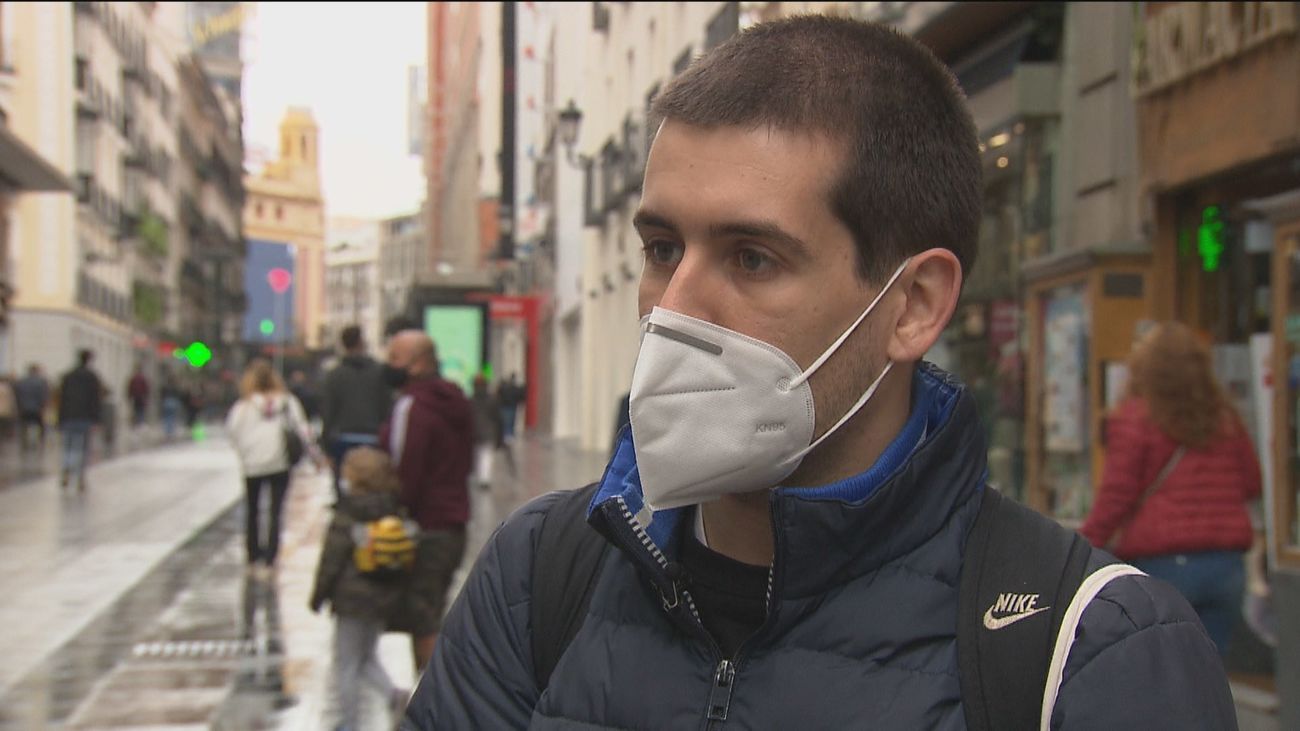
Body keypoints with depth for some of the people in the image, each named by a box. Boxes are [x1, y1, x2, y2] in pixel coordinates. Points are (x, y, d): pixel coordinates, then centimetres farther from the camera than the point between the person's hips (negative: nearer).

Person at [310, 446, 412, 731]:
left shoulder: (348, 514, -16)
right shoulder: (395, 510, 3)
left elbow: (332, 559, -13)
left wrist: (319, 595, -2)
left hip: (353, 598, -7)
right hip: (386, 598, 7)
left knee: (345, 664, 6)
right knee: (367, 657, 22)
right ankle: (394, 693, 0)